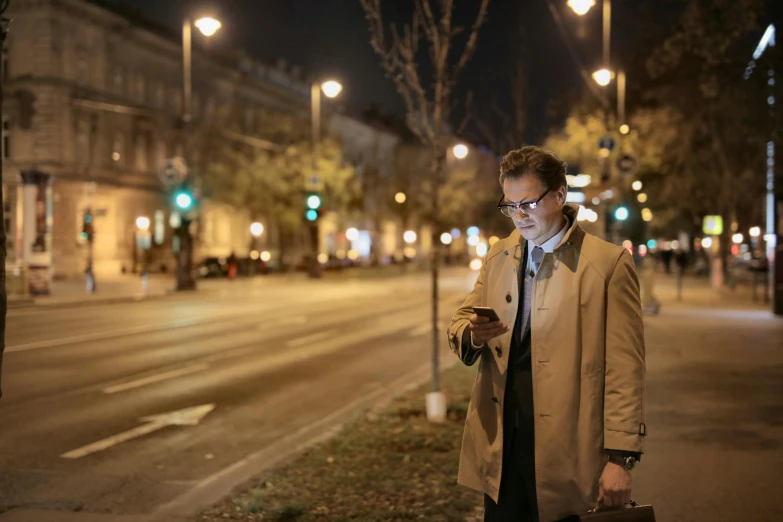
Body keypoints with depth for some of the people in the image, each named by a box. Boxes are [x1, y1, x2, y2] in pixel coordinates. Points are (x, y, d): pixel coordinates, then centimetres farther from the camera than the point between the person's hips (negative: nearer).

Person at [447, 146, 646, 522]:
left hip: (566, 449, -4)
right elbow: (460, 323, 15)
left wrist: (620, 457, -13)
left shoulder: (609, 263, -7)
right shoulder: (498, 257, 11)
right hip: (499, 444, 4)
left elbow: (624, 368, -9)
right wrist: (472, 335, -10)